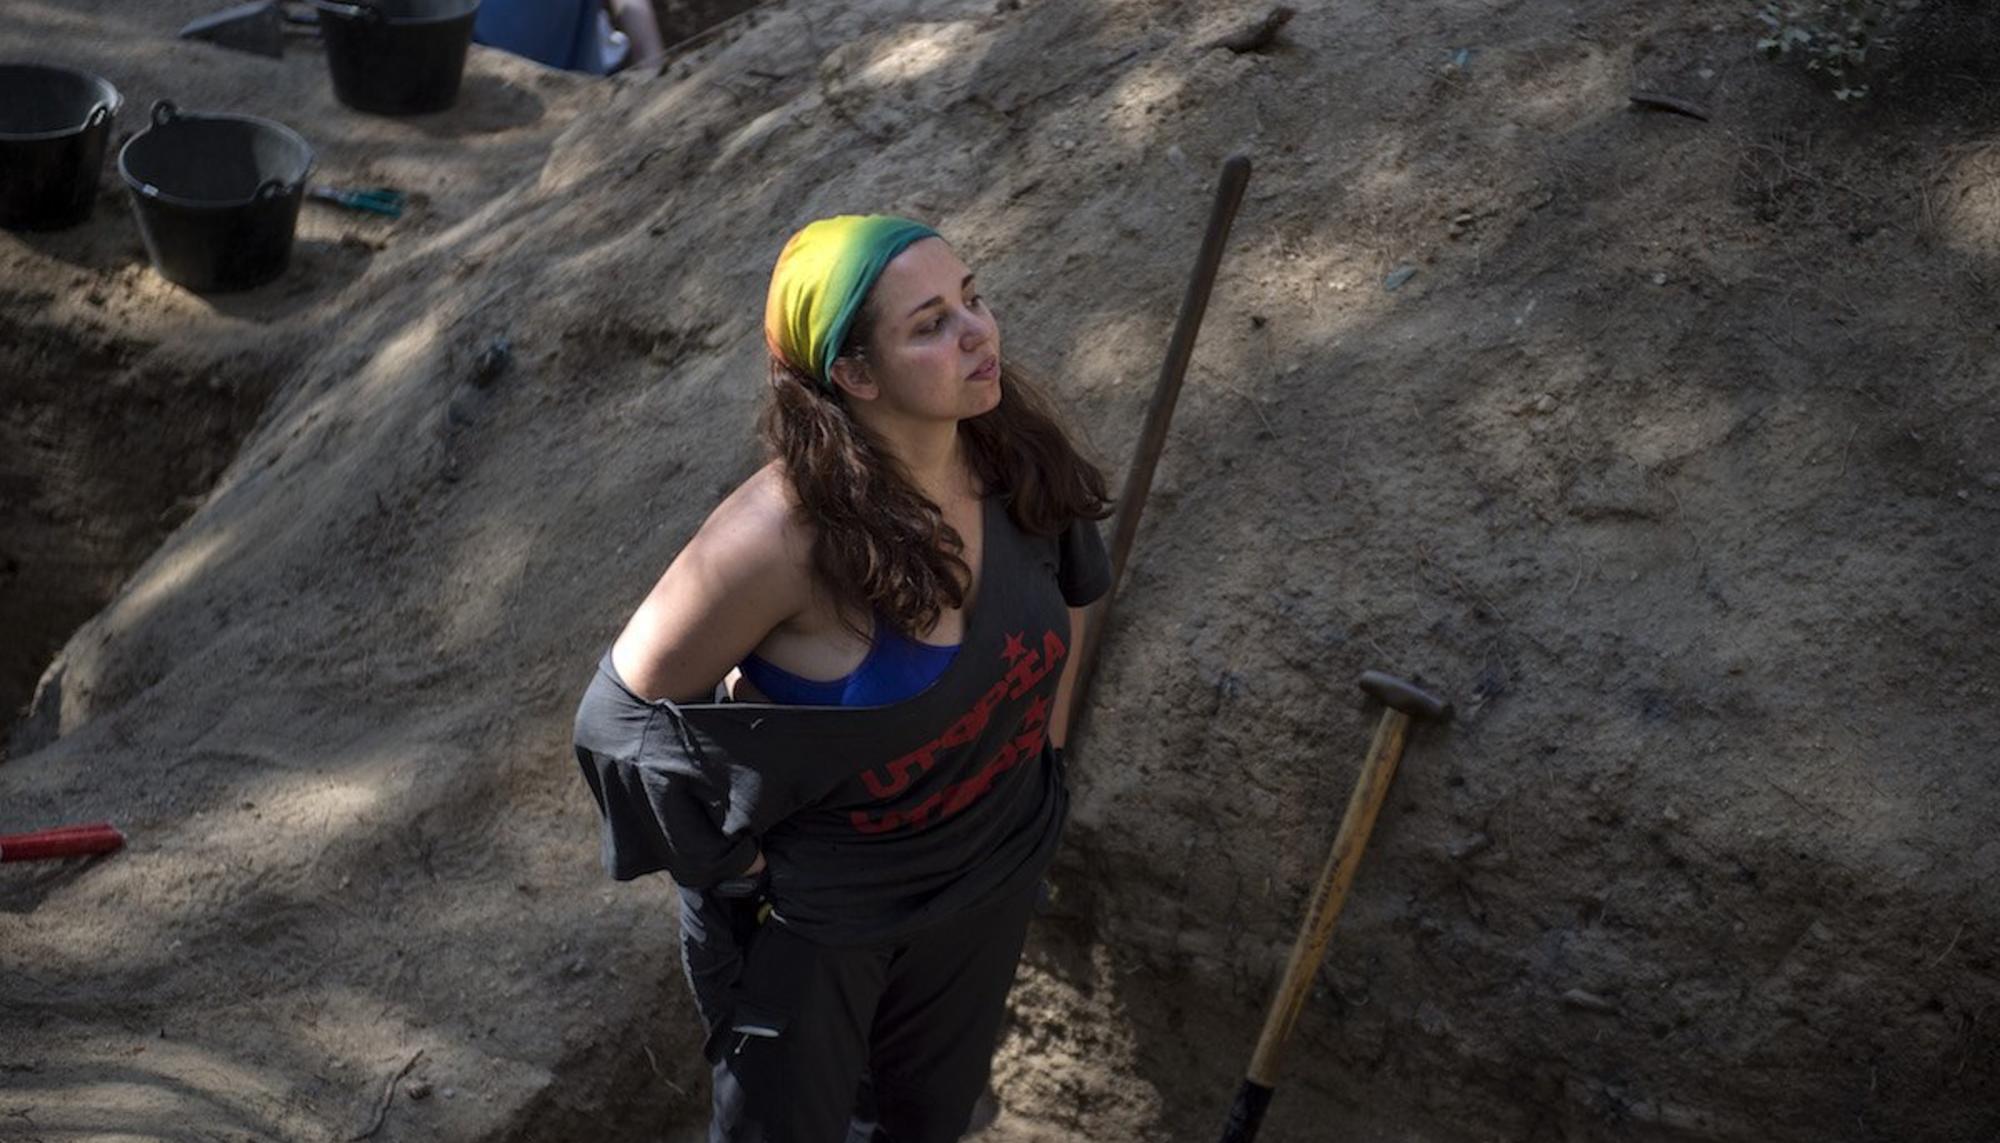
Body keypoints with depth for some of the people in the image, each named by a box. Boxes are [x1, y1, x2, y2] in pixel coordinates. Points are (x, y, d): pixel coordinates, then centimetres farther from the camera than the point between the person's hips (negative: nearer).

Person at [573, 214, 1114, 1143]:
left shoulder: (1016, 456, -17)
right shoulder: (785, 533, -34)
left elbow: (1068, 583, 6)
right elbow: (630, 703, -22)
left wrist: (1044, 740, 6)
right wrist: (729, 856, -15)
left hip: (993, 865, 5)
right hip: (818, 897, -5)